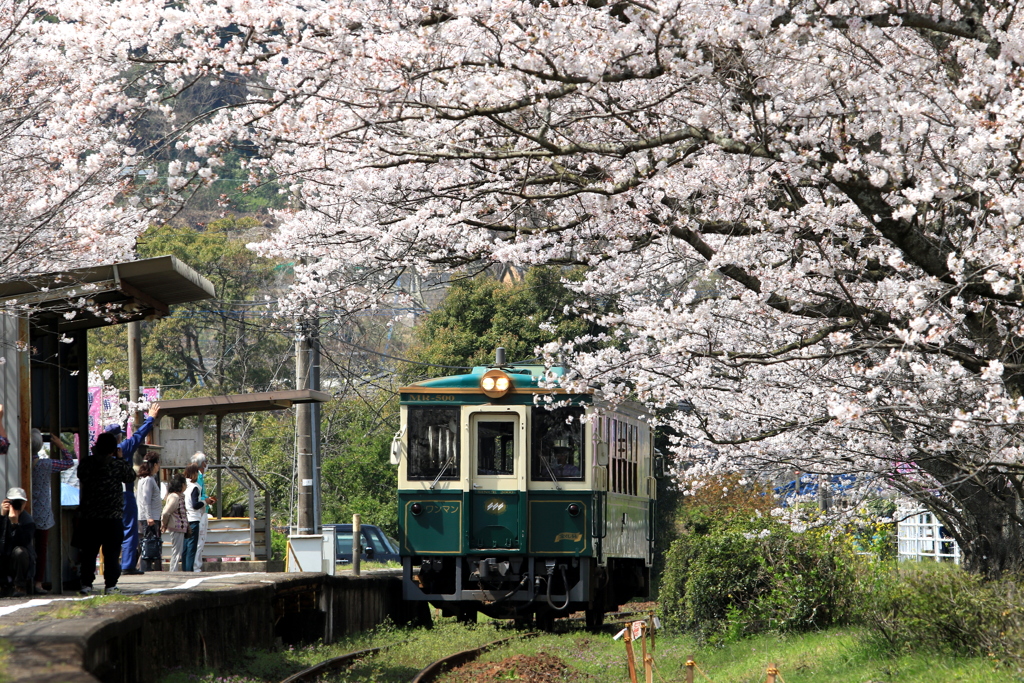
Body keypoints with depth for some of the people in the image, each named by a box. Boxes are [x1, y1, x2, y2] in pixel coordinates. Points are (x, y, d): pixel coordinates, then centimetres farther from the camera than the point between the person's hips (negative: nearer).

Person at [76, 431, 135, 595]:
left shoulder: (86, 463, -2)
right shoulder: (119, 464, -8)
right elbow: (131, 477, 9)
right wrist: (122, 458, 17)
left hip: (88, 516, 2)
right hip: (113, 516, -2)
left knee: (89, 551, 8)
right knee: (111, 552, 4)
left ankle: (86, 583, 5)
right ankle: (110, 584, 2)